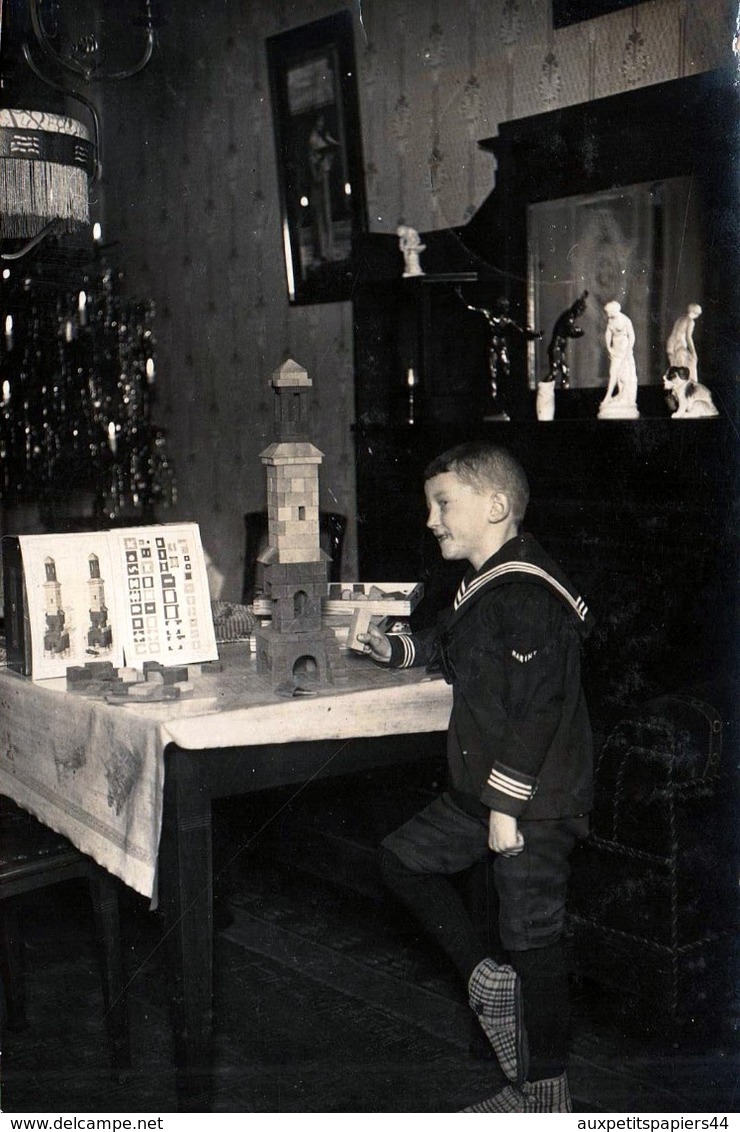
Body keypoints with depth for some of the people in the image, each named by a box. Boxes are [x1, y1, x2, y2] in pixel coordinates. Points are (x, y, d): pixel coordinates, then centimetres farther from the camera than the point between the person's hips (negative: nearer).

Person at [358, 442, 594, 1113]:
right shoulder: (482, 585, 10)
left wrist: (506, 803, -23)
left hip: (536, 803, -10)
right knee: (405, 859, 16)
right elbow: (450, 645, 30)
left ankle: (546, 1095, 16)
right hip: (479, 790, 10)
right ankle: (487, 975, 21)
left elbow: (538, 707, -25)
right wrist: (398, 648, 14)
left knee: (532, 942, 0)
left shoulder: (528, 595, -21)